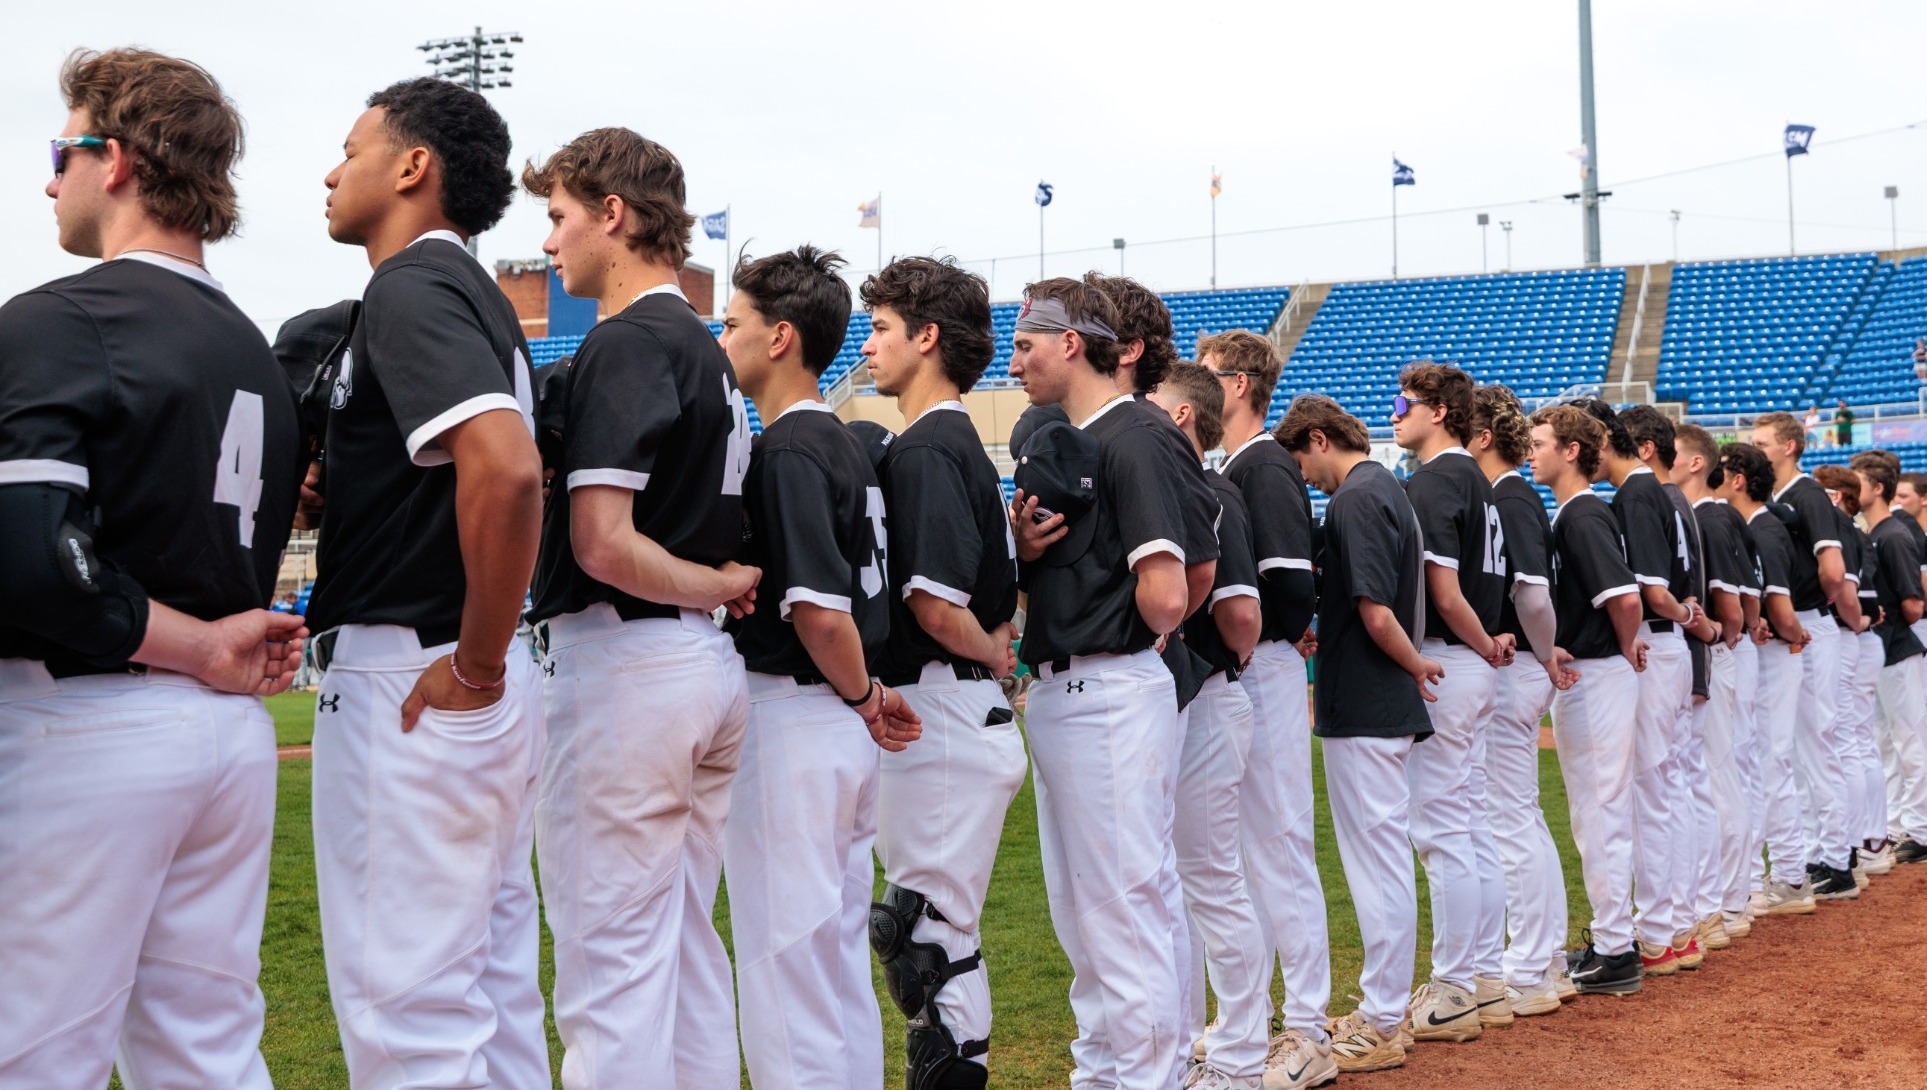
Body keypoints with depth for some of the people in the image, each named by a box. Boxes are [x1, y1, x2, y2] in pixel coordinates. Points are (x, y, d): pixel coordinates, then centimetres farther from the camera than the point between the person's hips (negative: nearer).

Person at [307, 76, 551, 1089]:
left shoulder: (411, 286, -13)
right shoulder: (470, 289, 17)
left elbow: (507, 469, -29)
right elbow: (509, 474, 24)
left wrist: (475, 666, -21)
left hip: (410, 686, -10)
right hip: (465, 681, 10)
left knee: (404, 1004, -3)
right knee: (493, 985, 16)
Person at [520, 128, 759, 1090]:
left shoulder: (623, 344, -12)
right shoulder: (707, 350, 17)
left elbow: (604, 543, -22)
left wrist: (718, 586, -9)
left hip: (624, 665, -9)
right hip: (708, 663, 9)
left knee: (610, 963, -3)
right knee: (689, 946, 14)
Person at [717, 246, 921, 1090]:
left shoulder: (786, 450, -15)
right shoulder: (841, 442, 14)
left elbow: (820, 609, -23)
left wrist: (862, 696, -8)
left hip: (792, 719, -9)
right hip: (838, 726, 9)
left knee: (784, 957, -2)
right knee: (840, 951, 16)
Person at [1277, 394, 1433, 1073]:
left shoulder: (1354, 499, -15)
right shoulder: (1388, 489, 16)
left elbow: (1377, 614, -22)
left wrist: (1416, 667, -8)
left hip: (1364, 710, -10)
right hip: (1386, 708, 10)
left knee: (1378, 862, -3)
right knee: (1381, 859, 16)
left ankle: (1381, 1028, 5)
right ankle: (1382, 1009, 26)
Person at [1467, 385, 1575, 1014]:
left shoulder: (1510, 502, -15)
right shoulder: (1503, 497, 13)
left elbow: (1533, 594, -24)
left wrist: (1545, 656, -10)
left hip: (1509, 676, -10)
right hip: (1512, 673, 10)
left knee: (1510, 823, -3)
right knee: (1524, 820, 16)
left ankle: (1529, 978, 4)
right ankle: (1549, 961, 26)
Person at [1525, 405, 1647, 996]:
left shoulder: (1584, 515, -16)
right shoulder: (1568, 514, 14)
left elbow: (1625, 596, -25)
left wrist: (1626, 650, -10)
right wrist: (1628, 648, 12)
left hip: (1598, 676, -10)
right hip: (1582, 676, 10)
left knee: (1602, 813, -5)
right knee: (1594, 813, 16)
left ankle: (1617, 955, 1)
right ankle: (1610, 939, 25)